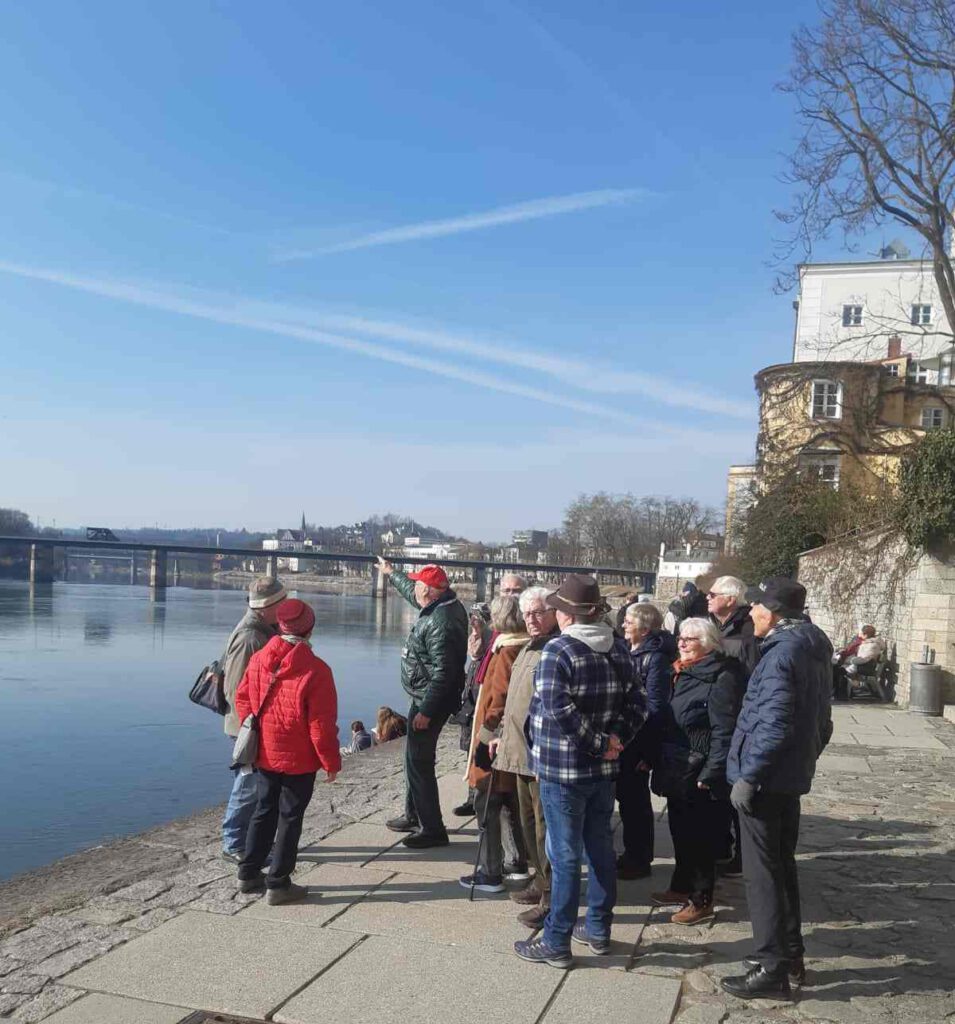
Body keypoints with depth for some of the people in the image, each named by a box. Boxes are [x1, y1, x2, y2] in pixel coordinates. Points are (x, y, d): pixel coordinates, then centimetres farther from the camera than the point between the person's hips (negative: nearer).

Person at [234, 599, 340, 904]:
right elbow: (322, 724, -17)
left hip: (263, 754, 5)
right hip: (298, 761, -5)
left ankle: (249, 873, 29)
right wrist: (331, 763, -6)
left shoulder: (259, 659, -4)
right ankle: (278, 884, 15)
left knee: (263, 811, 20)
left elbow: (242, 698, 7)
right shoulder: (316, 671, -20)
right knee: (290, 818, 7)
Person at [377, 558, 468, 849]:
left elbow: (443, 672, -28)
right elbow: (412, 593, 27)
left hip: (430, 700, -11)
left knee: (419, 761, -4)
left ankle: (432, 829, 5)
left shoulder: (441, 622, -26)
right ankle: (414, 816, 35)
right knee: (414, 756, 21)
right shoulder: (442, 604, 4)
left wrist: (426, 711, -25)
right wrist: (391, 573, 41)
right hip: (425, 697, 11)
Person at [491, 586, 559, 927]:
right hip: (520, 752, 10)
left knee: (546, 826, -2)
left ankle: (551, 898, 8)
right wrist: (503, 735, 25)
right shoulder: (528, 649, 16)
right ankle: (541, 882, 34)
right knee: (529, 823, 19)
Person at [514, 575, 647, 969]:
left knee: (565, 855, 1)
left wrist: (598, 741, -18)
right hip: (604, 769, 7)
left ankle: (556, 942, 12)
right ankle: (598, 929, 31)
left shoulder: (557, 650, -17)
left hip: (563, 769, -7)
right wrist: (616, 737, -3)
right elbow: (636, 701, 5)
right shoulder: (618, 649, 6)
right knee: (600, 846, 18)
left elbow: (557, 707, -26)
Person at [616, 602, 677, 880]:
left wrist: (646, 751, -20)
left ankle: (640, 859, 18)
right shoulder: (628, 653, 10)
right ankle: (631, 853, 30)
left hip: (637, 743, -8)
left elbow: (654, 707, -19)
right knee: (626, 795, 16)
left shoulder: (655, 658, -15)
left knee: (636, 800, 4)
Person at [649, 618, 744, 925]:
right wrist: (657, 760, 15)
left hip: (699, 772, -8)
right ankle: (682, 887, 34)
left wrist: (710, 773, -23)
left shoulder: (722, 677, -16)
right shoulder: (683, 673, 12)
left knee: (701, 836, 3)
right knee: (680, 831, 19)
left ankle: (701, 900, 16)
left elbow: (724, 731, -21)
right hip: (677, 769, 9)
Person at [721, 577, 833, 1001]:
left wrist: (747, 776, -20)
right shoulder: (814, 649, 11)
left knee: (762, 872, 0)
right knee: (782, 865, 19)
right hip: (793, 776, 10)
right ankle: (791, 956, 30)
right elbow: (820, 720, 18)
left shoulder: (782, 653, -20)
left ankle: (771, 968, 7)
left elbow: (773, 727, -25)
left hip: (766, 778, -10)